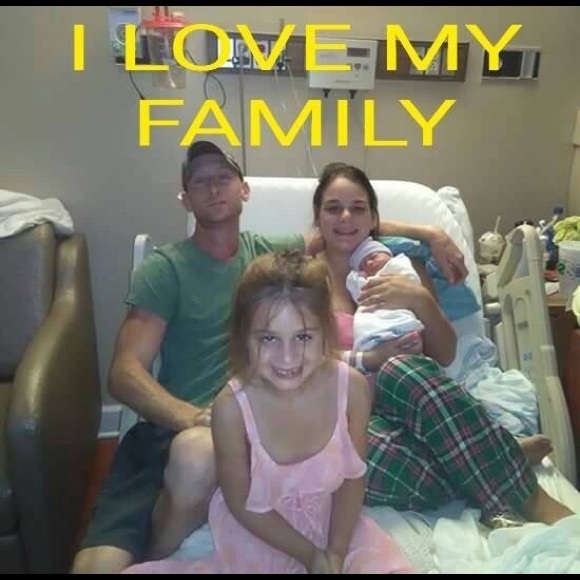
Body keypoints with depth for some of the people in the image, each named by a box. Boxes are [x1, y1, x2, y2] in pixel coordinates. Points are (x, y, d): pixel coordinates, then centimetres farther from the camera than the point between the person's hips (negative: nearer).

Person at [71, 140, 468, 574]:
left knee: (197, 457, -35)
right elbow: (125, 373, -5)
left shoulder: (273, 253, 15)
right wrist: (190, 416, -23)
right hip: (172, 428, -1)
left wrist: (429, 233, 17)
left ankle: (153, 564, -7)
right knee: (99, 562, -28)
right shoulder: (164, 269, 4)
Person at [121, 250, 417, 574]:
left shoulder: (352, 388, -23)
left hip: (331, 522, 1)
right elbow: (241, 503, -12)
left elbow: (353, 478, -5)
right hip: (257, 533, -1)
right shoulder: (232, 407, -28)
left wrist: (336, 552, -13)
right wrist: (310, 555, -11)